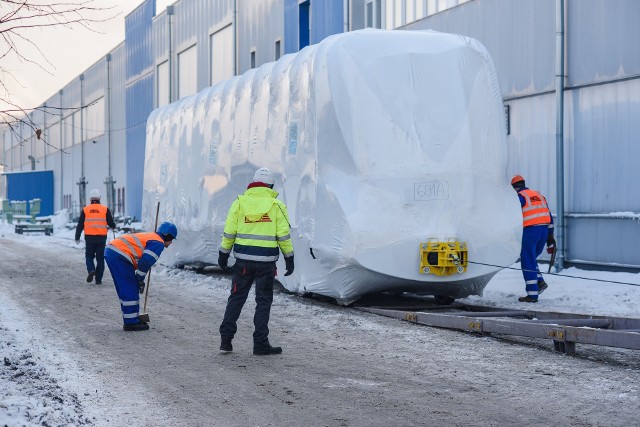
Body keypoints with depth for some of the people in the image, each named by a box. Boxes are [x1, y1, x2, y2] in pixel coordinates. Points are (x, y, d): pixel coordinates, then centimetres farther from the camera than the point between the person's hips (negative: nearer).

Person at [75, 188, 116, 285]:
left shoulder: (85, 210, 3)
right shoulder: (105, 209, 0)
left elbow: (80, 225, 6)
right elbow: (111, 223, 1)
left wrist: (77, 237, 15)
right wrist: (113, 227, 25)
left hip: (89, 237, 0)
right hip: (101, 237, 0)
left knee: (89, 256, 15)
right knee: (100, 258, 9)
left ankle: (91, 270, -13)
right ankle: (98, 279, 7)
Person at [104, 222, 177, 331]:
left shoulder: (149, 237, 27)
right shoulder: (159, 243, -3)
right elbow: (145, 262, -13)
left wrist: (139, 280, 26)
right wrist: (140, 280, -2)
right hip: (120, 256, -10)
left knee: (124, 290, 17)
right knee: (130, 290, -3)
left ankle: (131, 320, 24)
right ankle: (131, 323, 0)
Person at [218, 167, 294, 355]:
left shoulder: (239, 202, 2)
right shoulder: (276, 206, -3)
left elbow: (229, 232, 3)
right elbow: (284, 236, -4)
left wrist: (223, 254, 12)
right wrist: (289, 258, 5)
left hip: (243, 259, 2)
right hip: (266, 261, -2)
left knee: (236, 297, 11)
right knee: (263, 301, 6)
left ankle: (226, 338, 6)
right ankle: (260, 343, 6)